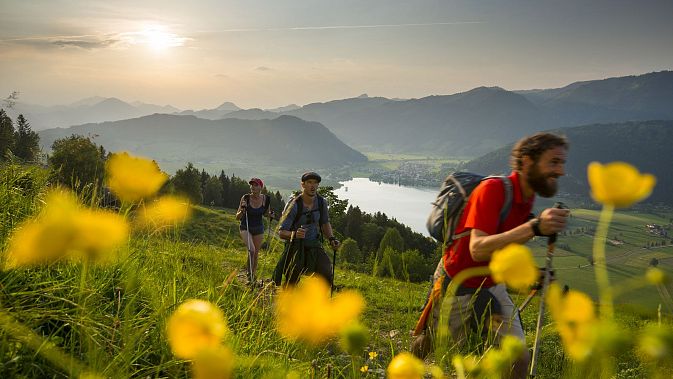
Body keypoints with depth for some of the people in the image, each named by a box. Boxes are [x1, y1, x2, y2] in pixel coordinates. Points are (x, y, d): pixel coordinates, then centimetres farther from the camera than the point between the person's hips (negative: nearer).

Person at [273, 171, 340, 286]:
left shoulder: (321, 202, -3)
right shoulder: (294, 205, -18)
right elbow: (281, 232, -19)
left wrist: (331, 238, -2)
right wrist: (294, 234, -40)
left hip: (314, 246, 4)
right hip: (296, 247, -4)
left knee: (327, 277, -15)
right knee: (292, 284, -3)